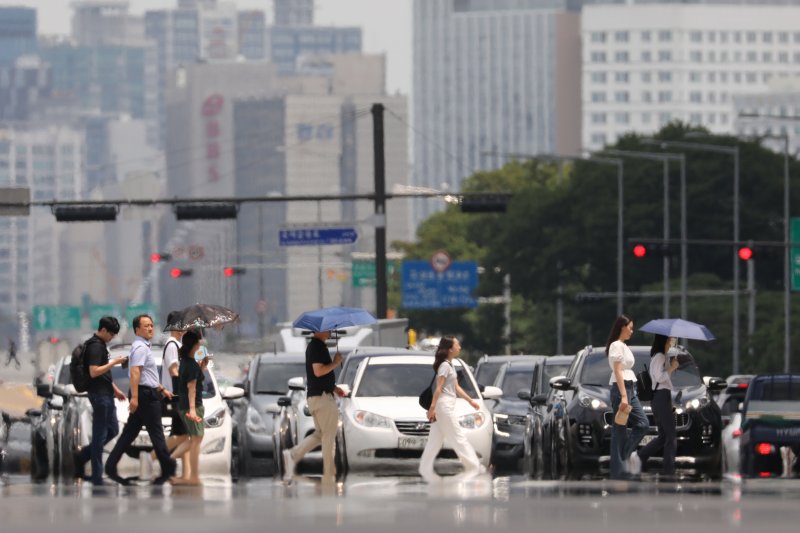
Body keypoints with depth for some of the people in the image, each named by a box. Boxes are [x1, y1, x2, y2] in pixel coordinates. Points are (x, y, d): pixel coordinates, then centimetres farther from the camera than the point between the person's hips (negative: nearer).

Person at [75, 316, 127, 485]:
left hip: (106, 393, 10)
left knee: (112, 430, 14)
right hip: (99, 394, -10)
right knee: (100, 435, -6)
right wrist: (113, 362, -19)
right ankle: (97, 477, -3)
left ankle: (82, 456, 18)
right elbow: (94, 372, -23)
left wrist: (115, 389, 25)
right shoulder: (95, 346, -15)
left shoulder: (100, 345, 16)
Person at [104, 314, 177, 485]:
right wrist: (134, 397, -30)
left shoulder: (144, 347, 20)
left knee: (130, 432, 7)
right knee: (156, 433, -3)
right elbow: (135, 372, -23)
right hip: (145, 395, -10)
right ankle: (168, 470, 2)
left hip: (144, 394, 10)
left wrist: (162, 389, 32)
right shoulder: (141, 347, -13)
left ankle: (111, 467, 3)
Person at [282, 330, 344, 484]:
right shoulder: (318, 347, -16)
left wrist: (334, 387, 18)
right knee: (329, 437, -3)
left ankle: (292, 455, 0)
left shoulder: (313, 346, 15)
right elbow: (318, 371, -25)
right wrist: (336, 363, -13)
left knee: (320, 434, 15)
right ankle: (329, 479, 0)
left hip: (313, 396, 9)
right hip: (322, 396, -9)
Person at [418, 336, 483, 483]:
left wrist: (470, 401, 26)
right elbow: (438, 388, -17)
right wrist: (432, 407, -20)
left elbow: (456, 387, 23)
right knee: (457, 437, -5)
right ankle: (472, 466, -2)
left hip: (447, 405, 10)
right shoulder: (445, 365, -13)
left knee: (436, 440, 8)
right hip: (444, 403, -10)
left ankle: (426, 470, 9)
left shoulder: (450, 365, 17)